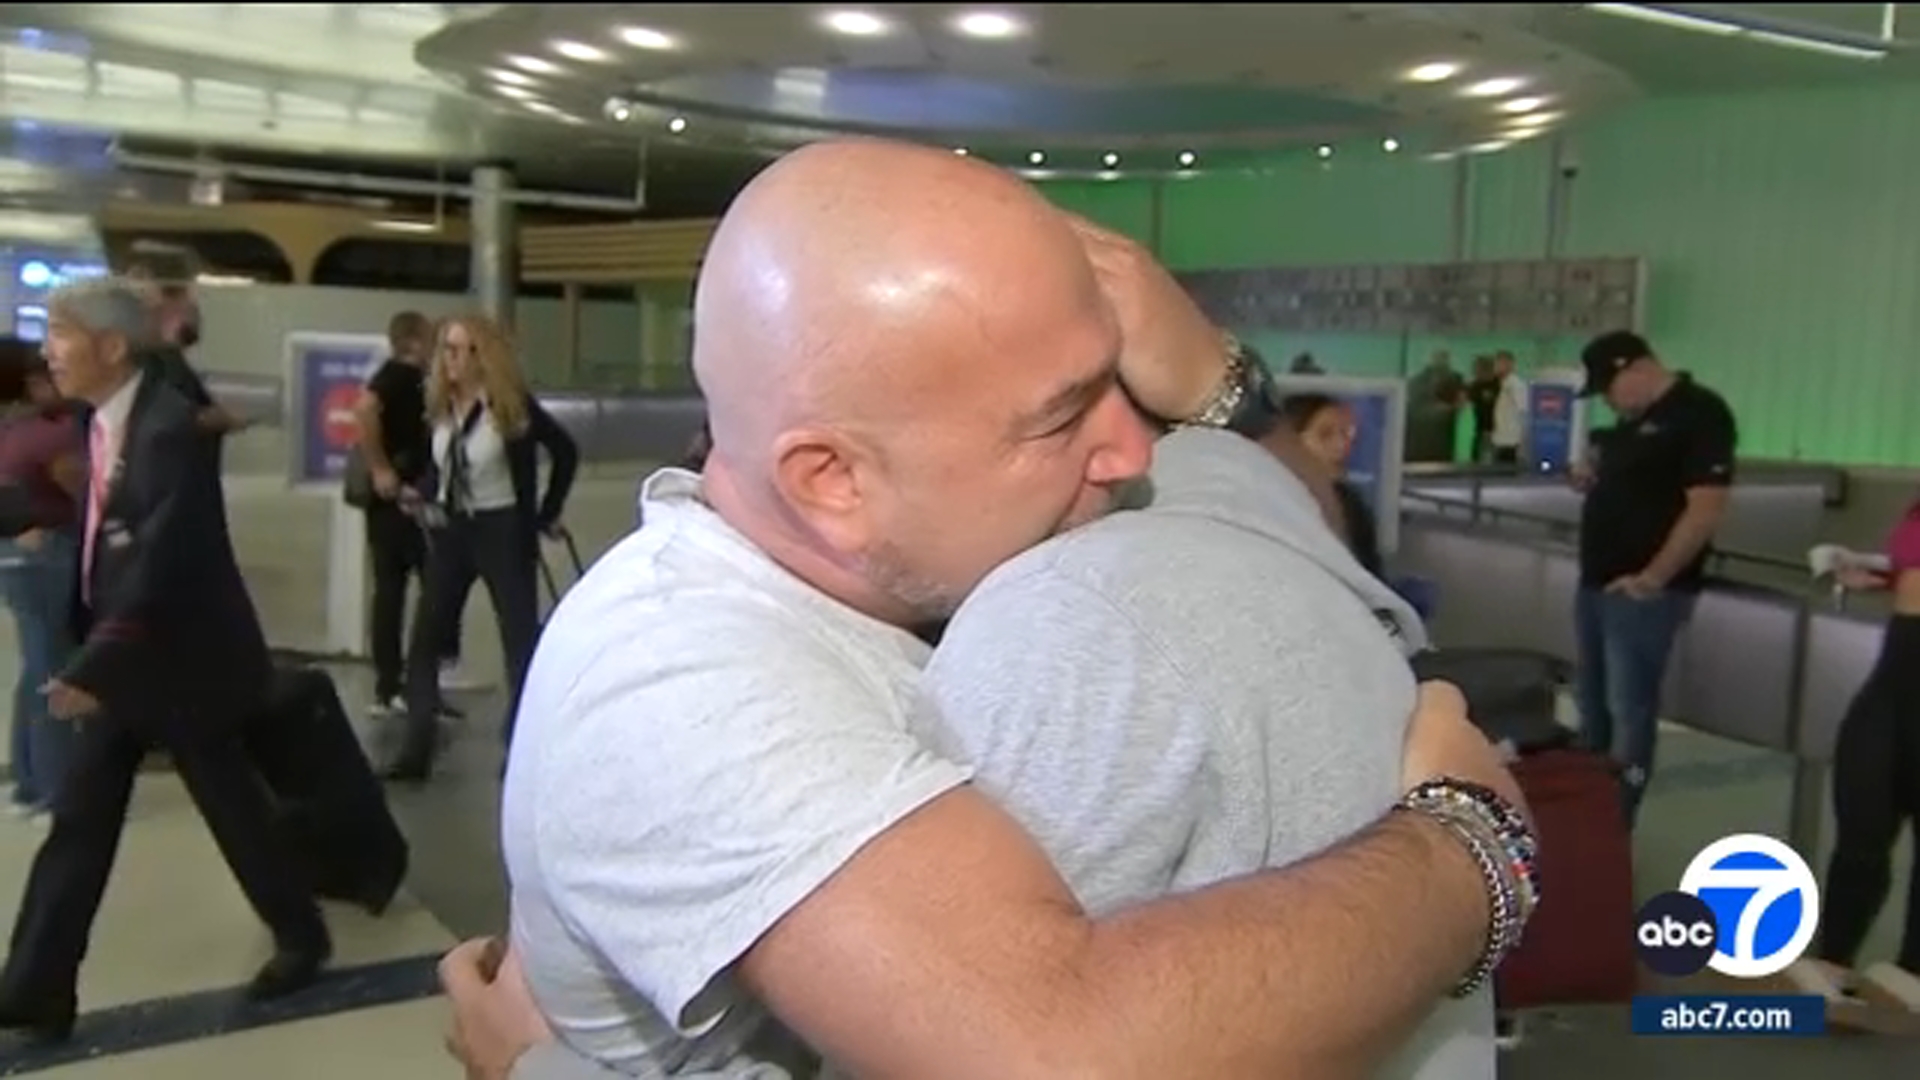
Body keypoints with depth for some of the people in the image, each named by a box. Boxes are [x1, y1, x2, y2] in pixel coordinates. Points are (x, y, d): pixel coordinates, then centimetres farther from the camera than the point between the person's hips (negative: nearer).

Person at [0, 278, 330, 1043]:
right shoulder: (102, 425, 5)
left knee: (231, 808, 7)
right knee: (79, 821, 10)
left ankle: (301, 937, 28)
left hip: (184, 663, -8)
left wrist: (94, 665, -30)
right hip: (121, 659, 8)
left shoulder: (168, 426, -22)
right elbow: (104, 542, 12)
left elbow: (163, 558, -28)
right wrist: (92, 654, 10)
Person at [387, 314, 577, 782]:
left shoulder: (514, 405, -11)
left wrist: (546, 514, -6)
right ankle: (416, 751, 10)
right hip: (449, 530, 6)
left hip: (503, 530, -5)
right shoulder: (438, 405, 3)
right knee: (423, 641, 4)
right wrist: (426, 501, 6)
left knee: (520, 642, 1)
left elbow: (565, 451, -7)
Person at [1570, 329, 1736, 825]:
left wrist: (1652, 578, -21)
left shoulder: (1700, 412, -12)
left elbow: (1705, 509, -20)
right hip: (1596, 582, 9)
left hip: (1642, 591, -9)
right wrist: (1590, 478, 4)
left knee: (1628, 710, -3)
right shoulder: (1632, 419, 15)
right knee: (1592, 702, 16)